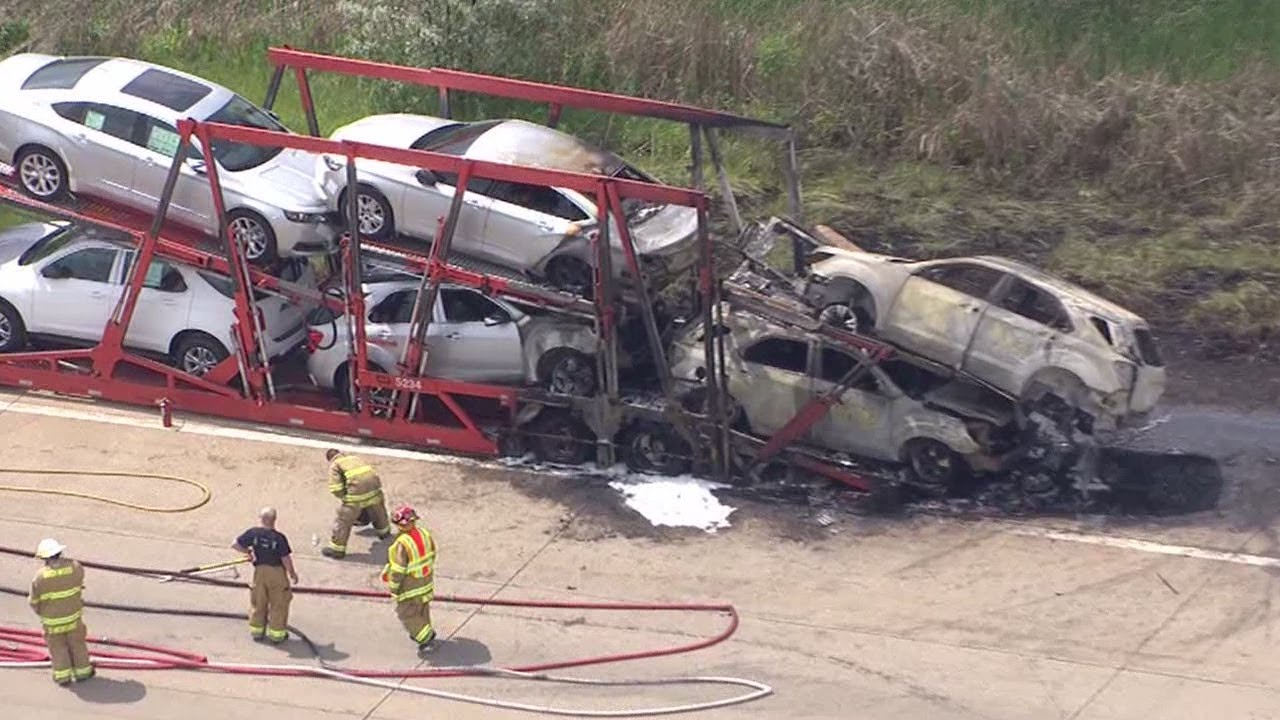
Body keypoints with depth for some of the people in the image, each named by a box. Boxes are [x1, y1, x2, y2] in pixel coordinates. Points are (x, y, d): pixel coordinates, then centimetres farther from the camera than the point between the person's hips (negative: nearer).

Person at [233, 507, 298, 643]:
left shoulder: (253, 533, -14)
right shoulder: (279, 538, -22)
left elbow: (235, 545, -9)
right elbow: (286, 559, -17)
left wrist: (248, 551, 9)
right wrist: (292, 574, -1)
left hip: (260, 571, 3)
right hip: (277, 572, -3)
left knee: (258, 602, 20)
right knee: (278, 604, 13)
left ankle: (256, 630, 31)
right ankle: (276, 633, 20)